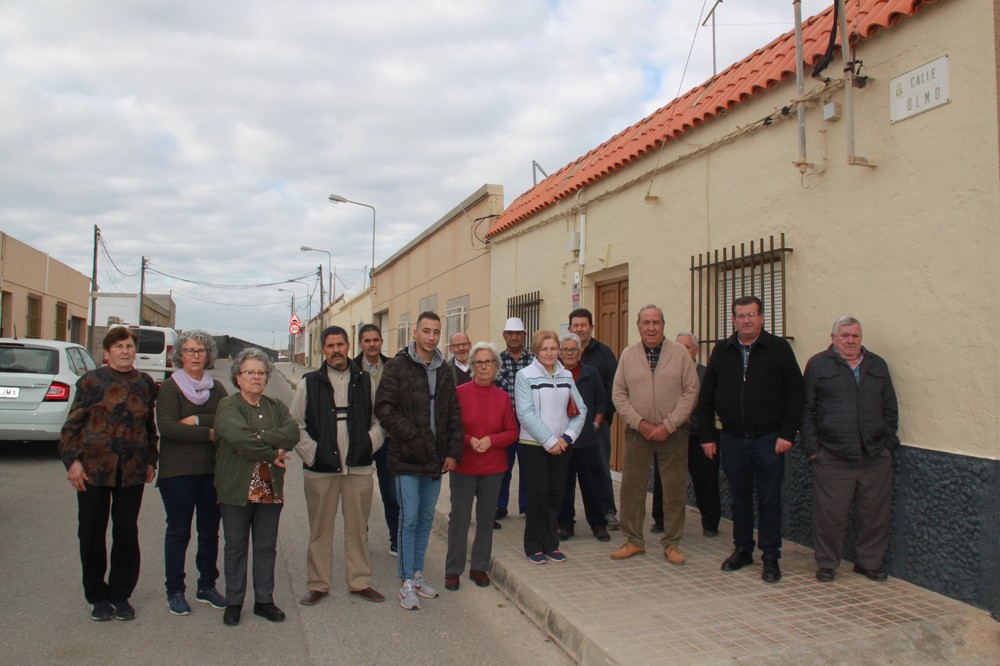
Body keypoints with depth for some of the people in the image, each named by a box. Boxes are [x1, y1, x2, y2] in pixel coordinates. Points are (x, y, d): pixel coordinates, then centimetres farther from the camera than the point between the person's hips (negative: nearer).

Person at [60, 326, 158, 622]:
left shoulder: (145, 383, 8)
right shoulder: (92, 381, -2)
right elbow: (72, 424, -1)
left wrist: (150, 460, 12)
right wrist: (72, 461, -9)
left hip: (132, 471, 2)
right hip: (94, 468, -2)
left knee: (127, 533, 7)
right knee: (92, 533, 7)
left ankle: (121, 595, 22)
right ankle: (97, 596, 24)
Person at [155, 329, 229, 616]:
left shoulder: (216, 387, 10)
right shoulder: (170, 387, -2)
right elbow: (167, 427, -16)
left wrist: (197, 420, -16)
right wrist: (209, 433, -17)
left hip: (212, 470, 4)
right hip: (177, 471, -4)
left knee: (210, 531, 10)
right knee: (178, 531, 3)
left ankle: (207, 586, 23)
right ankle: (174, 591, 15)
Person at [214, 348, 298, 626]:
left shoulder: (276, 406, 10)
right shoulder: (227, 406, -5)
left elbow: (293, 433, -8)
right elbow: (239, 437, -22)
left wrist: (259, 438, -19)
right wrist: (273, 454, -16)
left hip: (270, 489, 4)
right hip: (236, 489, -4)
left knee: (267, 547, 12)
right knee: (236, 547, 8)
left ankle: (264, 600, 24)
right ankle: (234, 603, 22)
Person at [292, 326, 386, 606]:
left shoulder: (365, 380, 7)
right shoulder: (310, 382, 3)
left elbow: (379, 419, 10)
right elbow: (295, 423, 3)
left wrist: (369, 444, -4)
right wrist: (310, 452, -6)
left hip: (359, 467, 1)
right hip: (321, 468, -1)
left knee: (358, 527, 9)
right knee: (320, 529, 8)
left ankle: (360, 581, 22)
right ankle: (317, 584, 21)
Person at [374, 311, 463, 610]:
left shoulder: (443, 370, 11)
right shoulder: (398, 366, -6)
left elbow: (454, 414, 12)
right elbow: (384, 408, -12)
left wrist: (453, 452, 3)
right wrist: (412, 436, -17)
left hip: (436, 459, 5)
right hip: (408, 458, -5)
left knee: (426, 518, 13)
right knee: (409, 518, -2)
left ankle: (417, 574, 26)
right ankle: (406, 582, 10)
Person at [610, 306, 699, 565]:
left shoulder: (680, 353, -1)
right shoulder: (628, 355, 4)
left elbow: (691, 392, -4)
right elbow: (619, 394, 3)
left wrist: (668, 426, -11)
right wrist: (641, 423, -8)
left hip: (673, 433, -1)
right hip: (638, 431, 1)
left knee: (675, 490, 5)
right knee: (632, 487, 5)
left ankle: (672, 543, 20)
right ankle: (634, 540, 20)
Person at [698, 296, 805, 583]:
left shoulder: (779, 349, -2)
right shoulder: (722, 351, 6)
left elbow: (795, 395, -4)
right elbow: (706, 397, 8)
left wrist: (787, 434, -10)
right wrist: (707, 436, 3)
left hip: (768, 440, -3)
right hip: (732, 440, 3)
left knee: (769, 500, 4)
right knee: (739, 499, 12)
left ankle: (771, 558, 15)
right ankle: (742, 549, 26)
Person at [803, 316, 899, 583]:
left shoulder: (877, 365, 15)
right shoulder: (818, 365, 3)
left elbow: (890, 408, 17)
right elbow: (807, 410, 1)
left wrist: (889, 442, 9)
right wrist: (812, 448, -4)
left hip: (876, 457, 4)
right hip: (832, 458, -3)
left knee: (876, 513, 9)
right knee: (829, 514, 1)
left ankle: (870, 562, 27)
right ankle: (827, 564, 17)